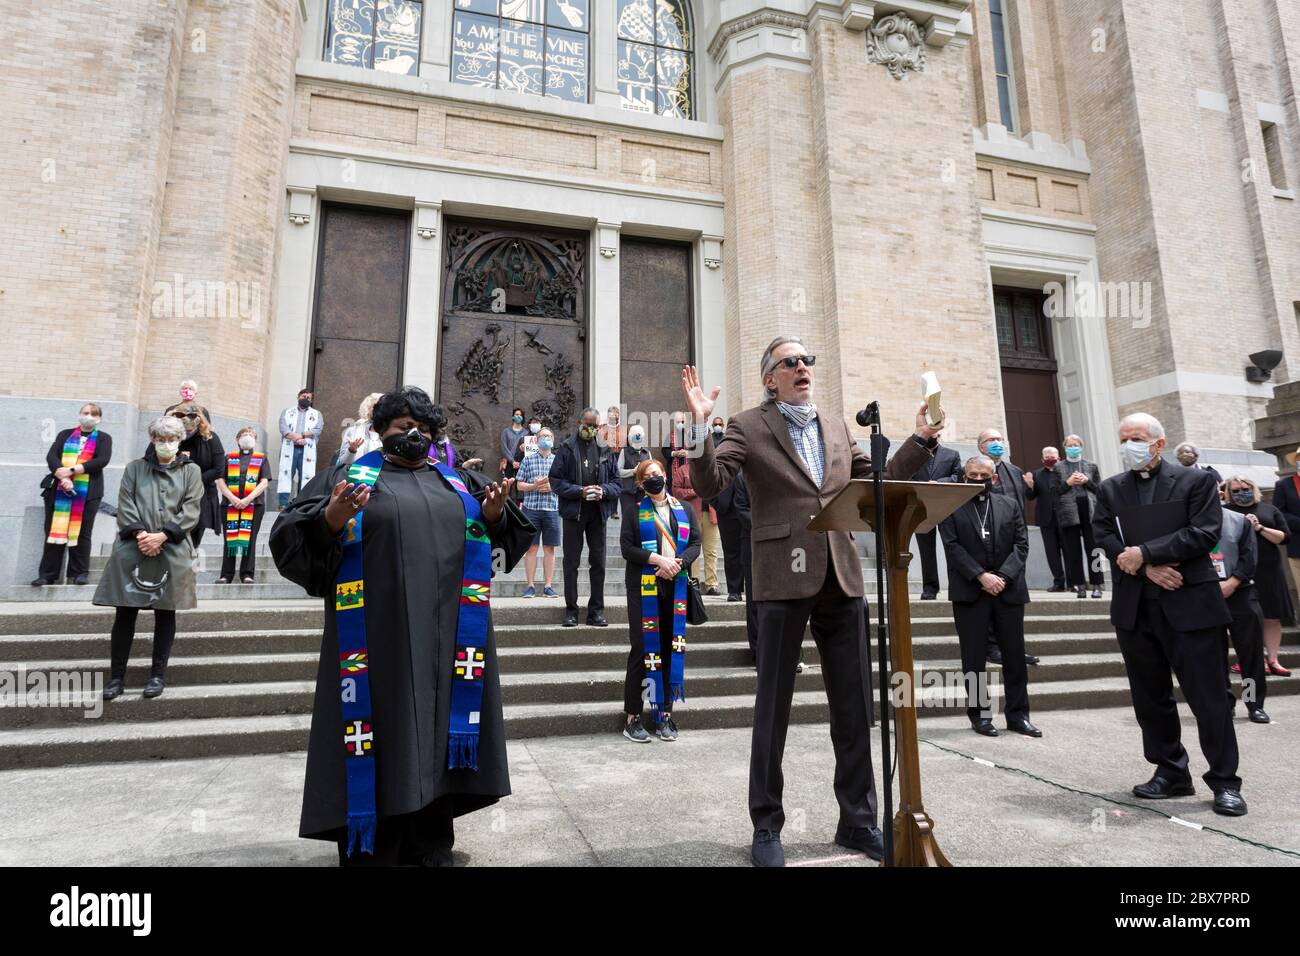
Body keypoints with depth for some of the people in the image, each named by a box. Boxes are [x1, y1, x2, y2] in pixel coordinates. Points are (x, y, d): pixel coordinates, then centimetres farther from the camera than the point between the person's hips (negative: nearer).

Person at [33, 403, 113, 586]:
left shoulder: (104, 438, 9)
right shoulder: (65, 434, 15)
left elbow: (102, 460, -8)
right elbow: (51, 456, 2)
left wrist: (71, 470, -15)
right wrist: (62, 477, -16)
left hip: (87, 492, -2)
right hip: (59, 490, 2)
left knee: (81, 533, 1)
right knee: (54, 530, 1)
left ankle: (79, 573, 7)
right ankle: (47, 574, 5)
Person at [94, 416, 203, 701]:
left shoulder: (191, 471, 8)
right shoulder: (135, 468, 13)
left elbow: (190, 510, -1)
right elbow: (125, 504, 3)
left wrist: (162, 535, -13)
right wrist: (139, 532, -13)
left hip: (172, 551, -1)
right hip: (132, 549, 1)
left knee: (165, 613, 4)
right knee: (125, 612, 2)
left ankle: (158, 674, 14)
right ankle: (116, 676, 12)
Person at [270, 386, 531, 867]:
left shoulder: (459, 481, 15)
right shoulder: (349, 477, 6)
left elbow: (500, 536, 17)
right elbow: (291, 538, -2)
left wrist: (496, 515, -5)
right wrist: (331, 520, -22)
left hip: (448, 636, 4)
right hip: (379, 636, -3)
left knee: (441, 735, 10)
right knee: (380, 734, 0)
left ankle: (430, 843, 26)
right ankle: (369, 850, 17)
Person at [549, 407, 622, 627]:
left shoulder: (605, 450, 8)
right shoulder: (567, 448, 0)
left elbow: (617, 483, 8)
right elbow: (556, 481, -6)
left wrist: (603, 491, -12)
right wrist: (580, 491, -17)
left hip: (598, 512, 3)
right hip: (573, 512, -3)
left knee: (598, 563, 6)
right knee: (571, 563, 5)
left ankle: (596, 611, 15)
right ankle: (571, 610, 13)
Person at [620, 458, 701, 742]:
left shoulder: (684, 510, 12)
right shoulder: (634, 511, 5)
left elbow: (695, 543, 5)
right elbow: (626, 547, -4)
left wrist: (678, 563, -13)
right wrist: (657, 559, -16)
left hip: (676, 586, 3)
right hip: (643, 587, -3)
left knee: (671, 649, 5)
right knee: (642, 649, -3)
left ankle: (665, 714, 15)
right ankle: (632, 717, 6)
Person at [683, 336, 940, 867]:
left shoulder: (837, 429, 16)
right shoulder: (750, 427, 0)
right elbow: (708, 485, -11)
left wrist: (921, 439, 9)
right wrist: (700, 425, -23)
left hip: (840, 578, 5)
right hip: (784, 578, -5)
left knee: (854, 707, 11)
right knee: (773, 707, 5)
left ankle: (858, 821, 27)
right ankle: (766, 827, 20)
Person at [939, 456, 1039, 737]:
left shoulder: (1010, 506, 13)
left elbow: (1021, 544, 5)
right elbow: (952, 547, -6)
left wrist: (1003, 576, -10)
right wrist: (981, 576, -15)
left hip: (1008, 589, 3)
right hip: (969, 591, -3)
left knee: (1015, 654, 6)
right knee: (974, 657, 2)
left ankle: (1018, 715, 16)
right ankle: (979, 714, 10)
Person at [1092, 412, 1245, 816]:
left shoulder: (1196, 480, 1)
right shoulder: (1110, 489, 11)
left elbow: (1204, 533, -10)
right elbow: (1104, 536, 0)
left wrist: (1143, 552, -15)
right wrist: (1149, 568, -13)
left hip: (1190, 605, -4)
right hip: (1135, 608, 4)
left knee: (1208, 696, 2)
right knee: (1150, 697, 11)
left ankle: (1225, 782, 15)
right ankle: (1170, 773, 24)